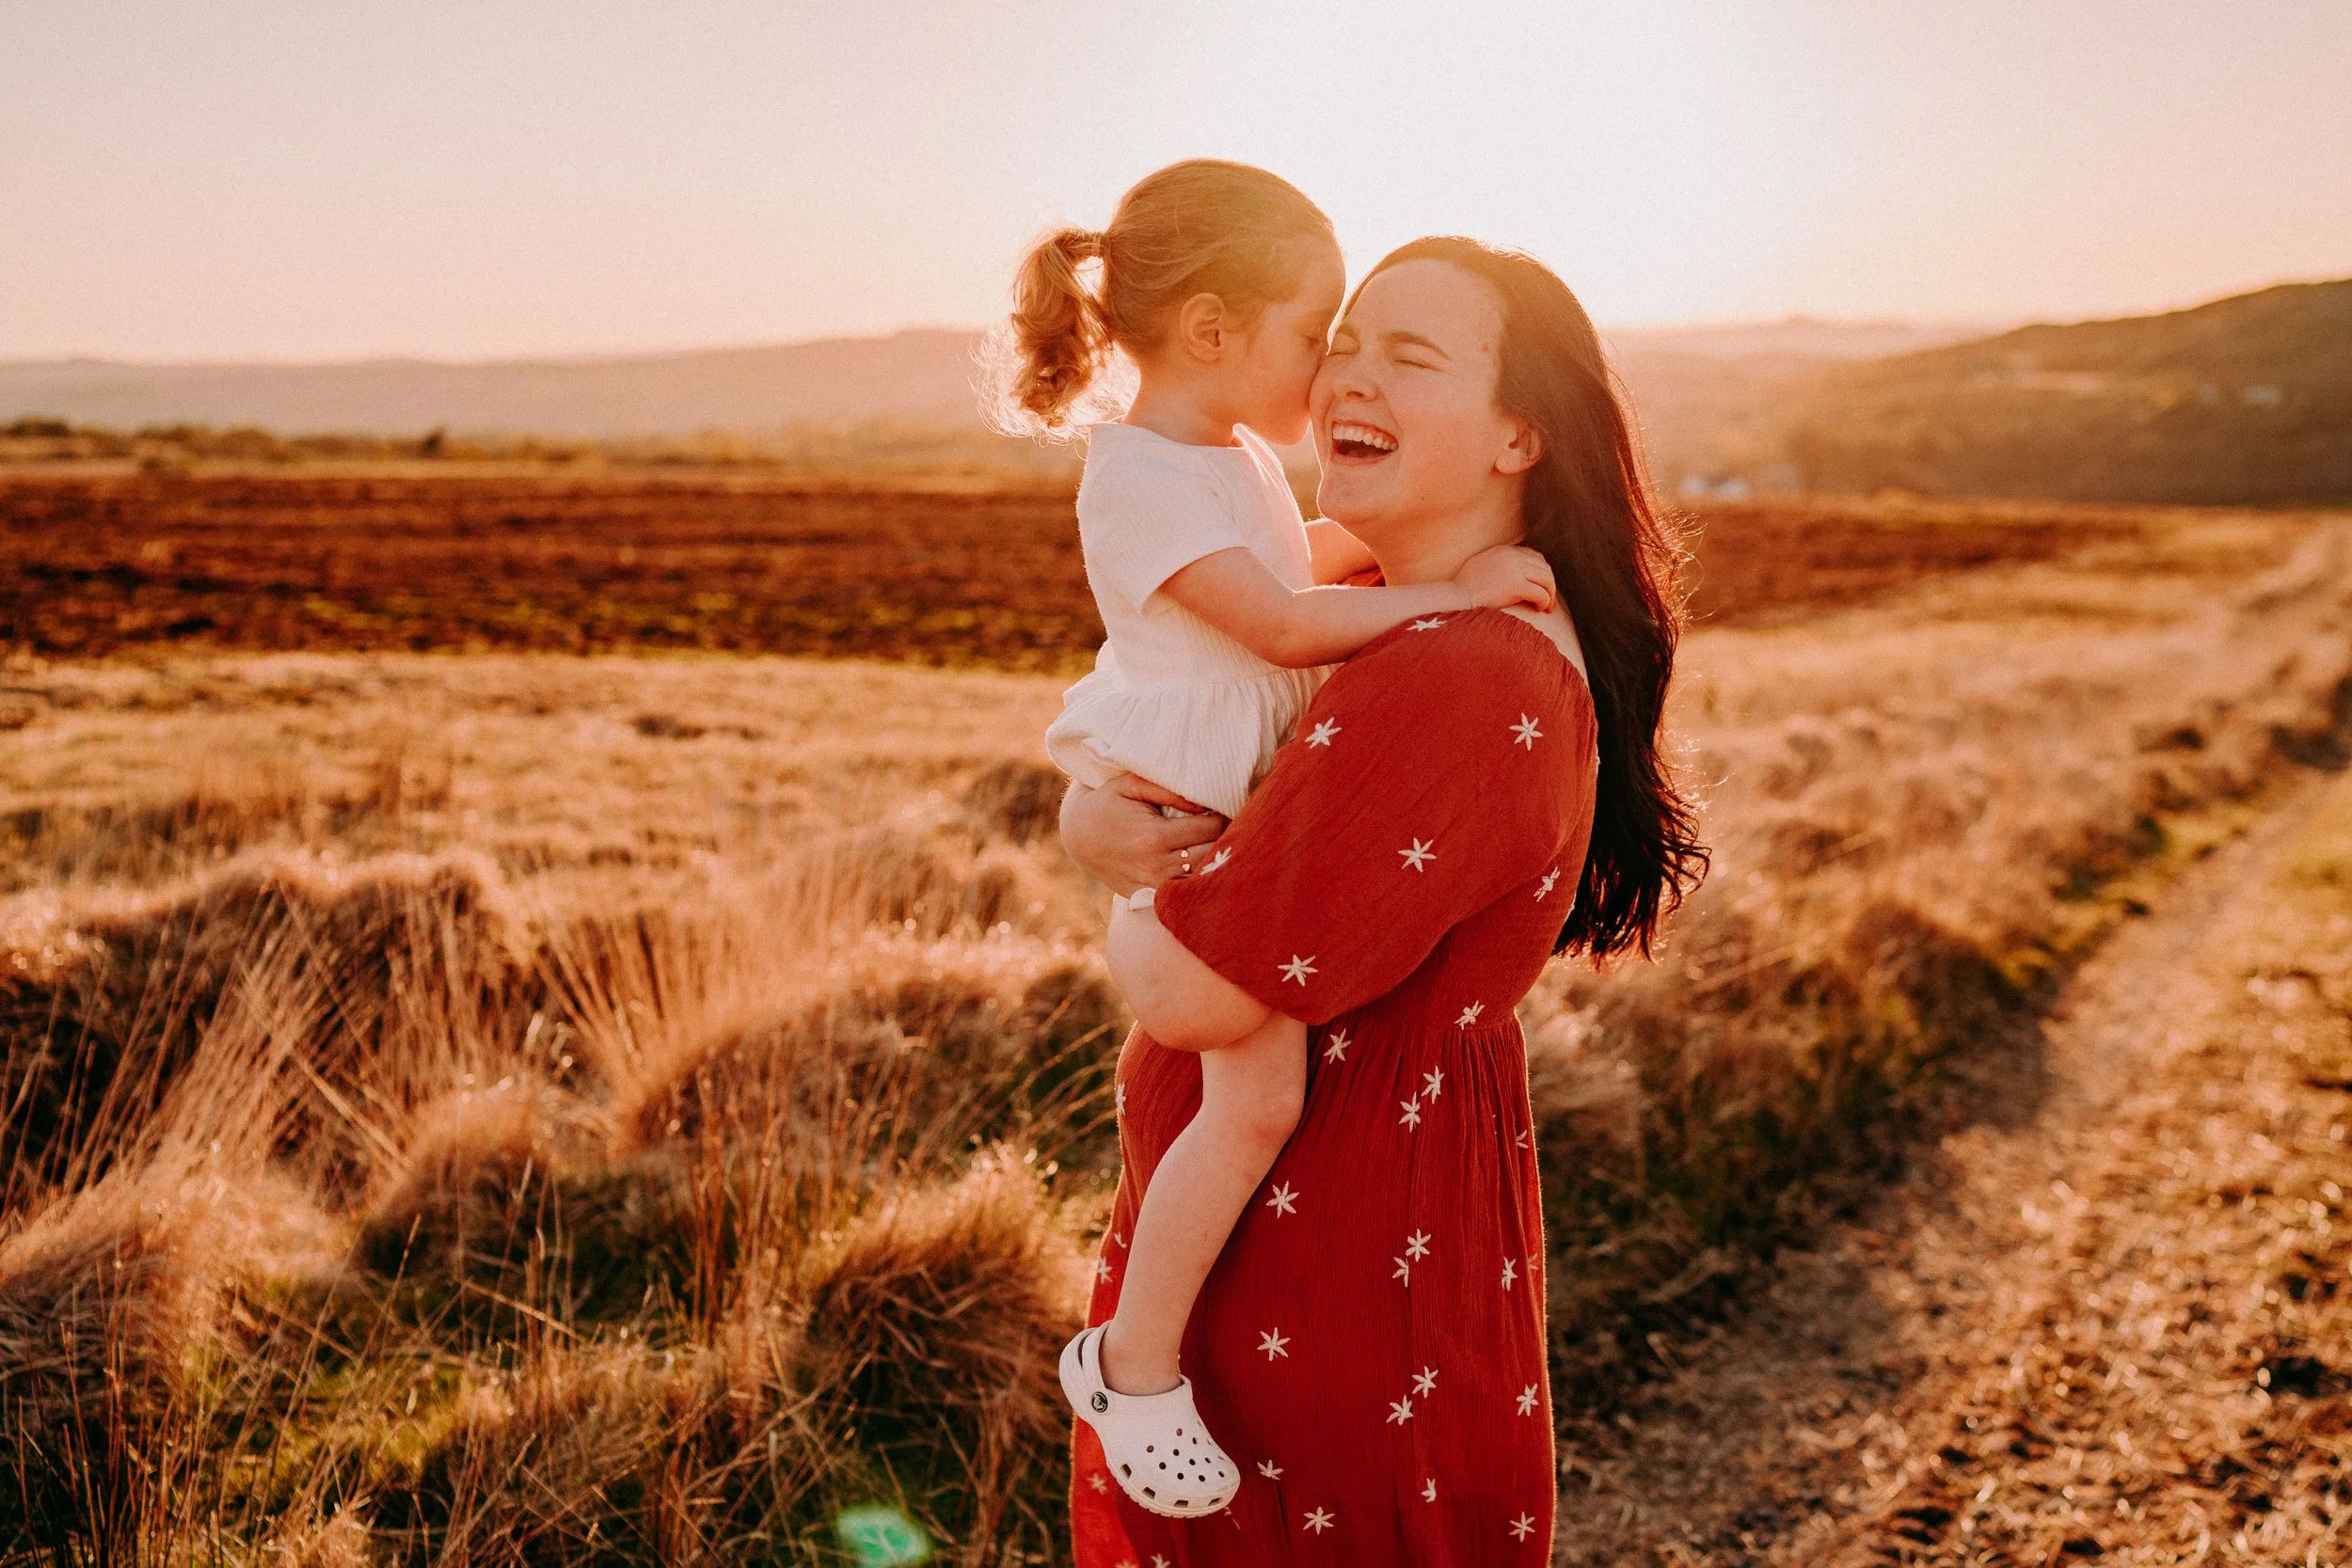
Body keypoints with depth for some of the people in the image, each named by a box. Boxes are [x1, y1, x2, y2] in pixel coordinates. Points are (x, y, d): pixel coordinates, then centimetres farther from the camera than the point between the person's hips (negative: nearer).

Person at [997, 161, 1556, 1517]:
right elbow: (1283, 622, -24)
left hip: (1255, 802, 11)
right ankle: (1134, 1363, -5)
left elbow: (1296, 562, 32)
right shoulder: (1142, 478, -20)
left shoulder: (1238, 457, 12)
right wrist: (1450, 588, -19)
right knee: (1258, 1097, -18)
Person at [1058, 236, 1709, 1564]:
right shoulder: (1378, 627, 7)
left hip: (1335, 1286, -10)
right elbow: (1109, 794, 9)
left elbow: (1188, 993, -28)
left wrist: (1135, 909, -5)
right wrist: (1098, 818, -15)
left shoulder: (1464, 690, -27)